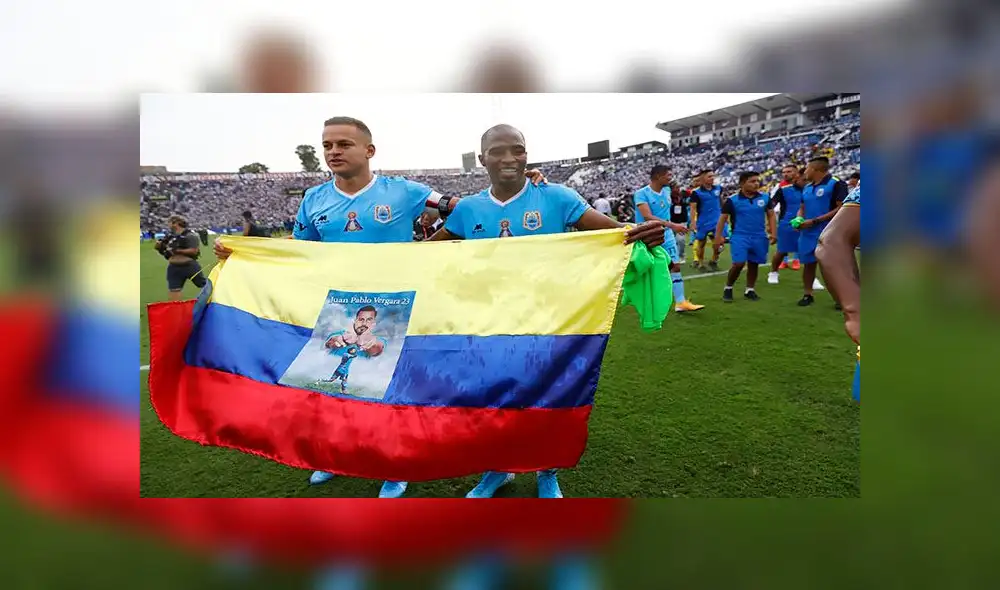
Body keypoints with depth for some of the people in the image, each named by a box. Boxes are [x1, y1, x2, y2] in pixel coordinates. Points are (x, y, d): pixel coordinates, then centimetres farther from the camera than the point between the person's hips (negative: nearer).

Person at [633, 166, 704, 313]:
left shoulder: (667, 190, 5)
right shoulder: (642, 193, -17)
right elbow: (648, 216, -29)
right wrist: (672, 225, -35)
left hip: (666, 235, 6)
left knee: (676, 266, -1)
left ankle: (680, 302, 1)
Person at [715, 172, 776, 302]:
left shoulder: (765, 198, 3)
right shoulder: (732, 200, -6)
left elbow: (771, 215, 11)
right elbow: (723, 218, -2)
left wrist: (773, 233, 2)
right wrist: (718, 236, -7)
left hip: (759, 237, 4)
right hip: (740, 236, -3)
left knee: (753, 264, 10)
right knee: (739, 263, -14)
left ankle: (749, 290, 24)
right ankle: (728, 288, 5)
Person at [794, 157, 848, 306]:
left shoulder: (836, 184, -9)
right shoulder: (807, 188, 14)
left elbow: (841, 208, -16)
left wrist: (815, 221, -19)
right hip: (808, 234, 7)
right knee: (808, 264, 11)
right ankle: (807, 295, 23)